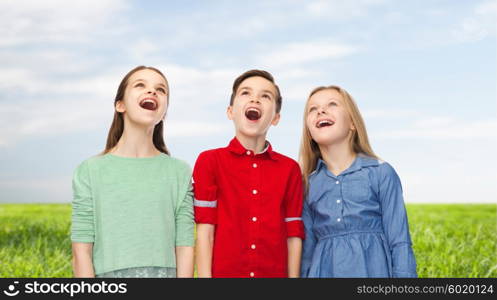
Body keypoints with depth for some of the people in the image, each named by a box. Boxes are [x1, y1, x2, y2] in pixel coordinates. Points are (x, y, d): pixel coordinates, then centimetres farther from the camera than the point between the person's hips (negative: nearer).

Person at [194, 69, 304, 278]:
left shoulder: (289, 169, 7)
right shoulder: (209, 161, 2)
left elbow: (294, 236, 6)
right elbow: (204, 233, -3)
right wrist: (205, 276, -9)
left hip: (275, 273, 2)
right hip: (224, 272, -2)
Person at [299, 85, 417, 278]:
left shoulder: (381, 173, -2)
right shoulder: (309, 183, 7)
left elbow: (400, 243, -2)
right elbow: (308, 248, 12)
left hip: (372, 268, -2)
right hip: (324, 270, 3)